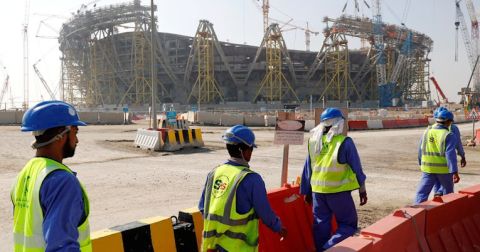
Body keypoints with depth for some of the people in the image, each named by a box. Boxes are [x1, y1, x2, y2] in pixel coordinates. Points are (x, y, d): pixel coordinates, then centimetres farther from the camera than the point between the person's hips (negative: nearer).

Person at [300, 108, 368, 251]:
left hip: (317, 191, 5)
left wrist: (306, 191, 17)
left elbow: (307, 169, 8)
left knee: (321, 224, 15)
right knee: (348, 224, 7)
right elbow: (356, 168, -4)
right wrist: (362, 189, 8)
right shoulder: (345, 142, -11)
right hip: (338, 191, -5)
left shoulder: (313, 142, 2)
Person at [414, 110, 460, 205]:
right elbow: (450, 154, -19)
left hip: (428, 168, 3)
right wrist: (454, 172, -21)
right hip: (444, 169, -3)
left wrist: (421, 163, 25)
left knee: (422, 191, 0)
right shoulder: (449, 136, -11)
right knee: (448, 191, 21)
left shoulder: (427, 132, 3)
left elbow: (420, 150, 10)